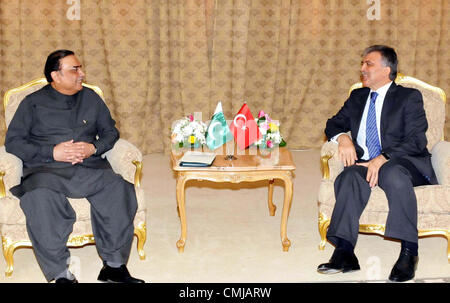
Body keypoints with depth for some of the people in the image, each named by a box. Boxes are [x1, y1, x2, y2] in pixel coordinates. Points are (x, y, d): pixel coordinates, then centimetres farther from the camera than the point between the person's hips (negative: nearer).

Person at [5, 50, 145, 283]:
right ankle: (60, 273, -28)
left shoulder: (90, 98, 21)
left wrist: (94, 148, -3)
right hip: (45, 169, -2)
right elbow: (13, 141, 5)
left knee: (119, 189, -29)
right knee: (41, 198, -37)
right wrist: (52, 152, -8)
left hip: (89, 167, 2)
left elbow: (110, 131, 20)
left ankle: (114, 265, -20)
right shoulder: (34, 102, 12)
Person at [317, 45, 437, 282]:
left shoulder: (409, 97, 6)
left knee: (393, 174, -39)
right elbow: (333, 124, 23)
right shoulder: (358, 96, 23)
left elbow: (416, 141, -6)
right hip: (365, 163, 4)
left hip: (403, 162, -4)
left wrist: (382, 159, -22)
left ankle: (409, 251, -34)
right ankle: (345, 253, -39)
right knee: (350, 176, -32)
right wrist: (343, 138, -3)